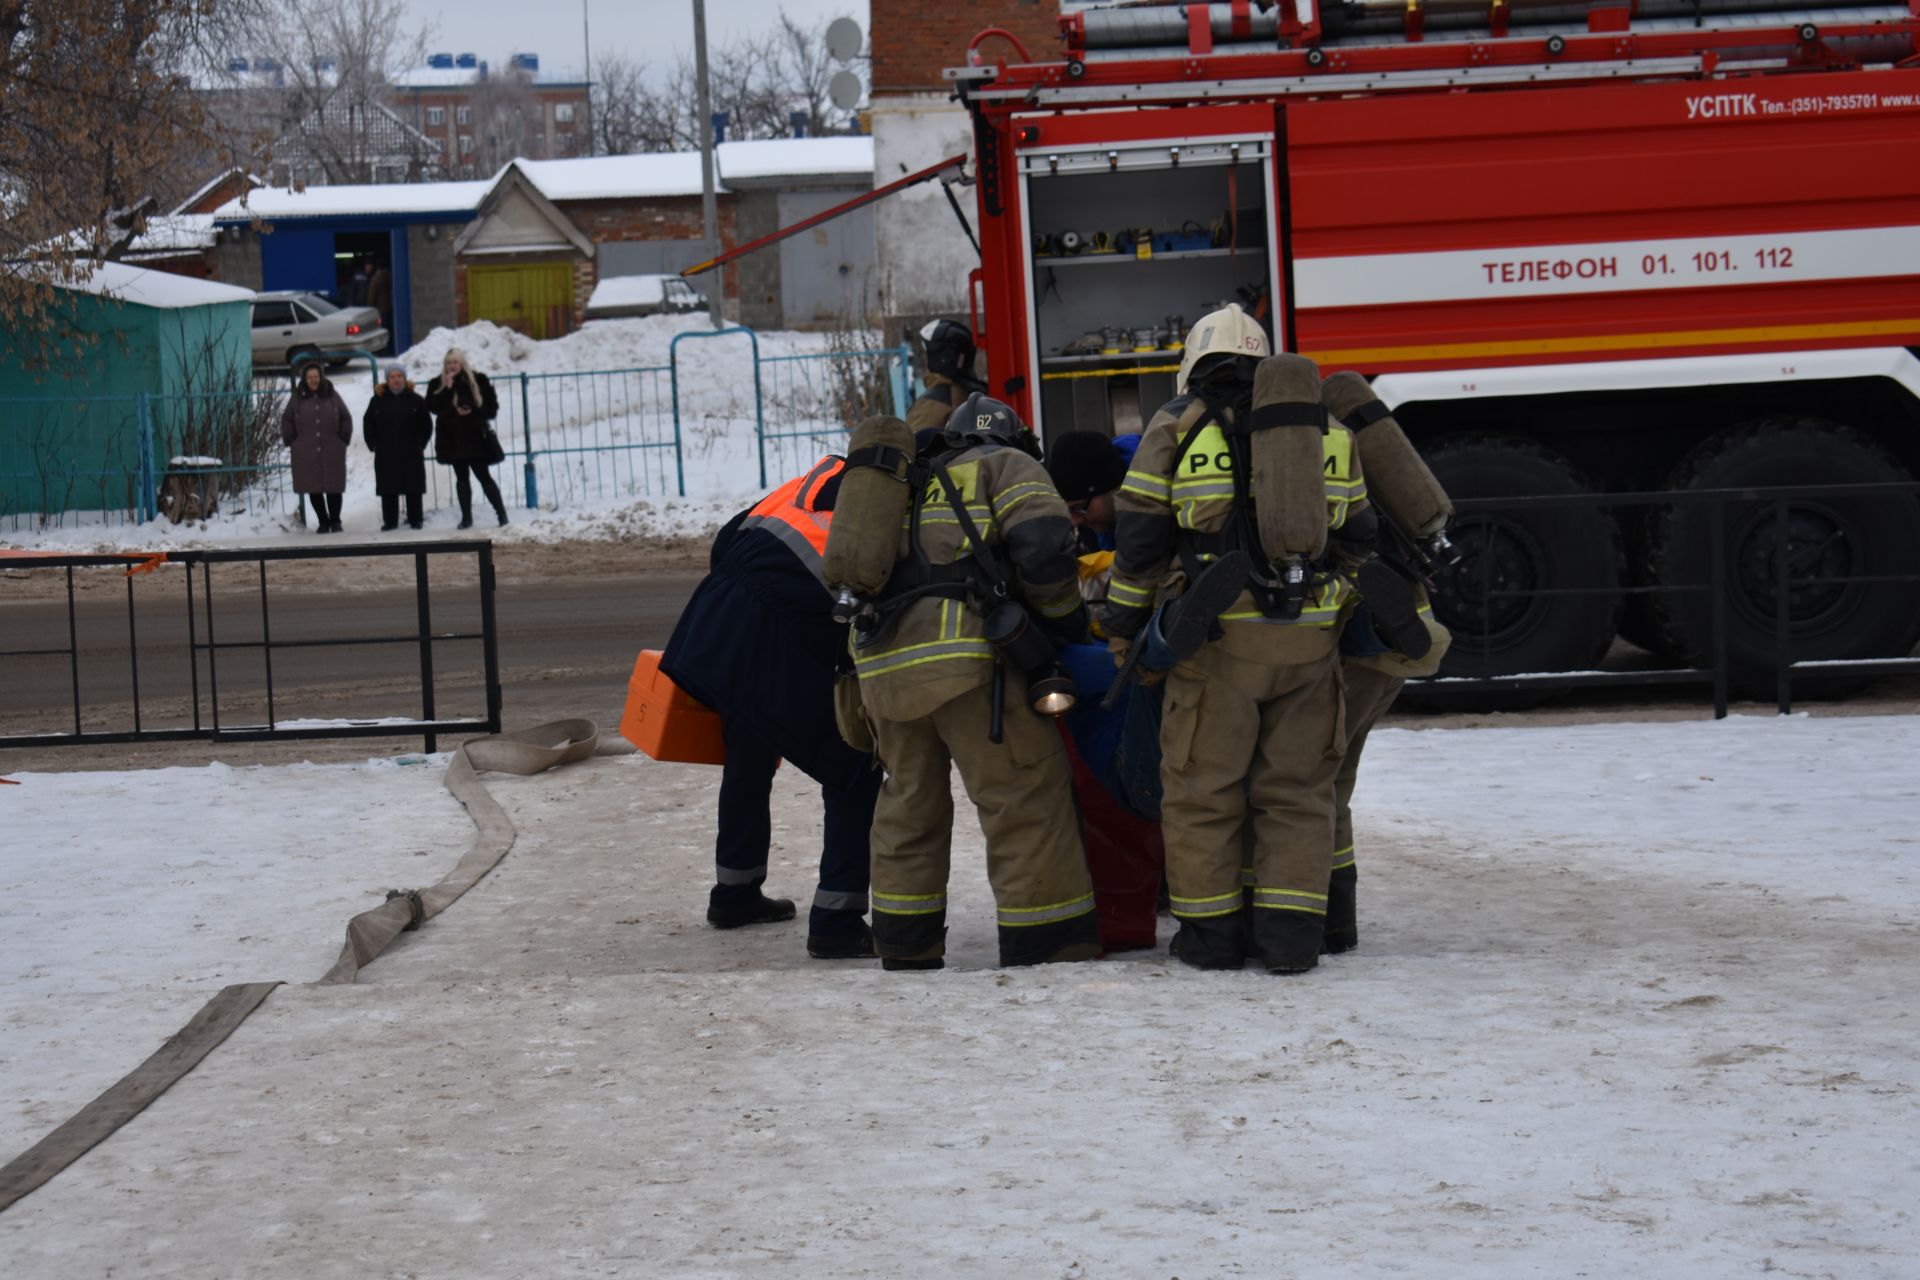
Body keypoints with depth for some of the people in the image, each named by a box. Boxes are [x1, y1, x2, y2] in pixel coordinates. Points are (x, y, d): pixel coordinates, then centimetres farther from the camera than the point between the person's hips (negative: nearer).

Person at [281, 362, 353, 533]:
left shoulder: (332, 396, 5)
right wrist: (291, 441, 1)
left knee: (334, 487, 1)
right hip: (306, 454, 0)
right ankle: (323, 521, 13)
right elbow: (286, 421, 10)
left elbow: (346, 418, 10)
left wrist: (343, 439, 3)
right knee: (313, 489, 2)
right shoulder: (297, 398, 4)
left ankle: (335, 521, 14)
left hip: (332, 453, 0)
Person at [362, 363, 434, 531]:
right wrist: (374, 446, 0)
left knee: (413, 488, 2)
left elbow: (426, 425, 5)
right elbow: (368, 424, 8)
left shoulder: (415, 400, 2)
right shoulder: (378, 400, 4)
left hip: (411, 454, -1)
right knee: (388, 489, 2)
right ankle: (390, 521, 9)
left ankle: (415, 520, 9)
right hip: (385, 455, 1)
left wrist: (420, 445, -3)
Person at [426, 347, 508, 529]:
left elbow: (492, 406, 1)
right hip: (453, 439, 2)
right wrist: (447, 389, -18)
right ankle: (466, 517, 11)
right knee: (461, 477, 7)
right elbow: (434, 406, -11)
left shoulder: (478, 380, -1)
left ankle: (502, 513, 3)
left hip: (475, 437, -2)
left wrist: (473, 411, -13)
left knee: (484, 476, -3)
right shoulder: (437, 384, 3)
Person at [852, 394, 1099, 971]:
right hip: (961, 653, -6)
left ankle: (904, 944, 23)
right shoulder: (1006, 466, 12)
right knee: (1026, 790, -2)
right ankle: (1049, 945, -5)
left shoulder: (913, 485, 32)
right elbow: (1043, 540, -6)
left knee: (909, 793, 20)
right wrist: (1064, 613, 9)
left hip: (880, 657, 7)